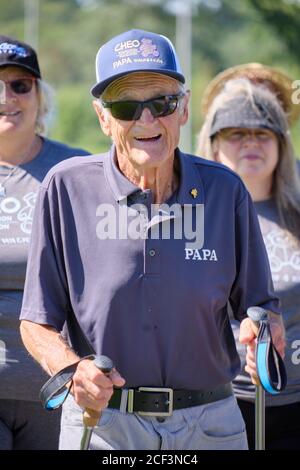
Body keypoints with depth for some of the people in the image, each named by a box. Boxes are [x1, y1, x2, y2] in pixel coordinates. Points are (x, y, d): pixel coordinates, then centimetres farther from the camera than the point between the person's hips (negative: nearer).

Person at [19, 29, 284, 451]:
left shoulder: (225, 191, 1)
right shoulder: (66, 188, -5)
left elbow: (258, 303, 8)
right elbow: (38, 321, -2)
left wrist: (263, 329, -15)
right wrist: (71, 368, -21)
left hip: (209, 423, 2)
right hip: (100, 421, -2)